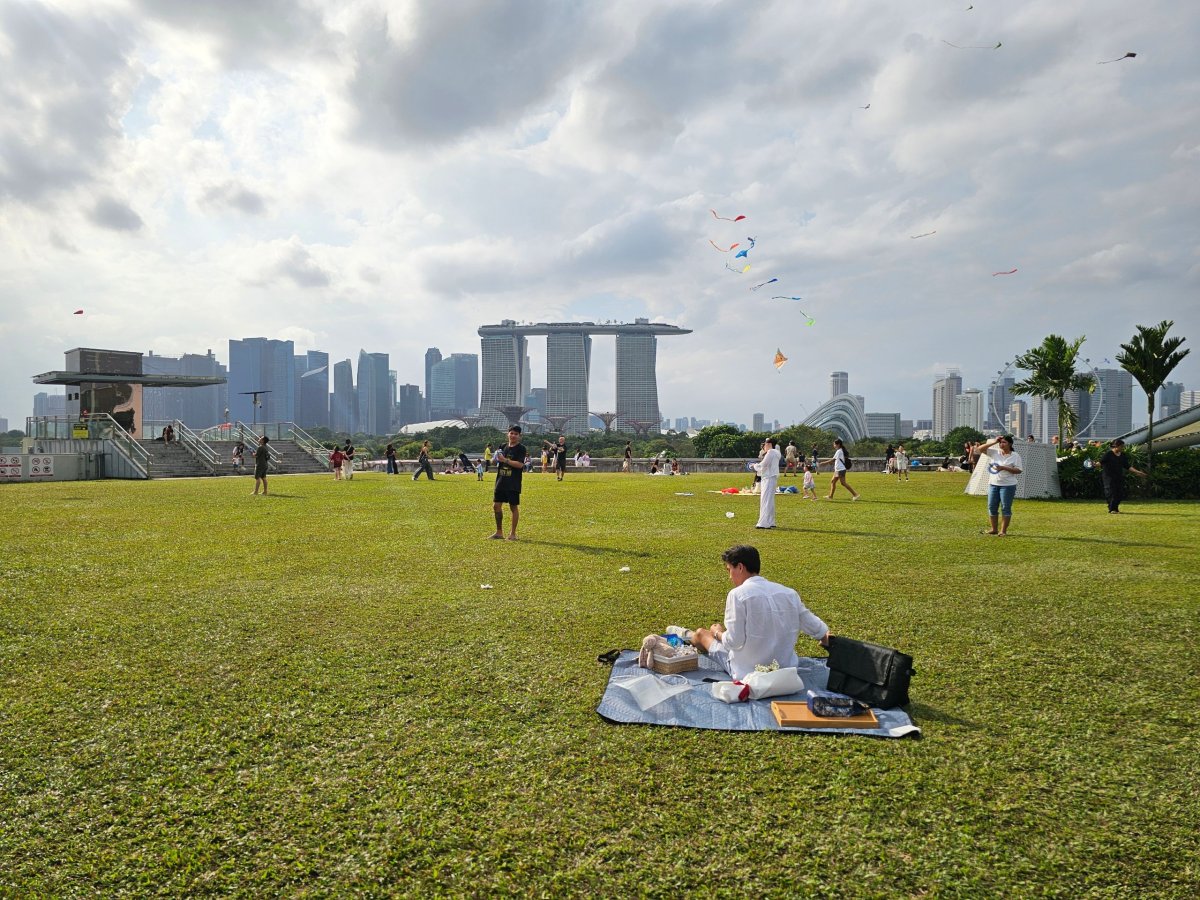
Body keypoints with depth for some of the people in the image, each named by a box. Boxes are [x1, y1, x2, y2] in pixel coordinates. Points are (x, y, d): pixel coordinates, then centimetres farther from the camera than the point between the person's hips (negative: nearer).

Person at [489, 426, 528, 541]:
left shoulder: (521, 448, -7)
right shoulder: (503, 447, 12)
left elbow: (520, 464, -19)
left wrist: (505, 460, -21)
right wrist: (497, 460, 0)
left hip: (513, 484, -6)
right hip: (501, 482, 6)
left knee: (514, 507, 1)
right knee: (496, 506, 6)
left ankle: (513, 533, 11)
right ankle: (499, 532, 17)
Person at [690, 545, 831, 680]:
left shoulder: (738, 594, -19)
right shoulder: (789, 593, -2)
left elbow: (734, 642, -20)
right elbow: (814, 626, 8)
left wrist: (716, 633, 2)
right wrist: (826, 638, 31)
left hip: (749, 671, -5)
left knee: (701, 633, 18)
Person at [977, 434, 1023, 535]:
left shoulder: (1015, 456, -3)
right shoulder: (994, 452, 6)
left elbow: (1018, 470, -9)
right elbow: (980, 449, -1)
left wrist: (1004, 468, -19)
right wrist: (993, 442, -6)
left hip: (1008, 485, -5)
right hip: (993, 484, 5)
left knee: (1005, 508, -1)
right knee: (992, 507, 7)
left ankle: (1003, 530, 5)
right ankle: (993, 529, 17)